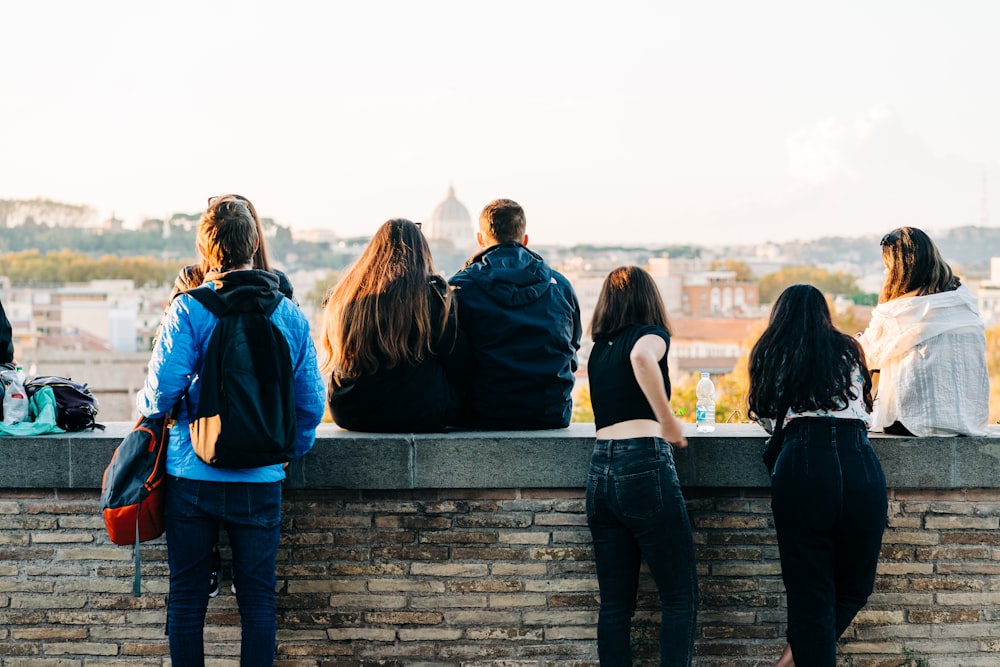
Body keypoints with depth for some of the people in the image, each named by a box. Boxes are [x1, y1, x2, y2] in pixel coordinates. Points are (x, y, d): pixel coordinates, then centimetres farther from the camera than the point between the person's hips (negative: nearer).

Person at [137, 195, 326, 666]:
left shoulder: (188, 309, -9)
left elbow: (163, 387, -14)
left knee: (187, 599, 9)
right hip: (261, 480, 2)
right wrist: (293, 447, 19)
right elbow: (310, 400, 2)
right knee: (258, 600, 9)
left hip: (193, 475, -2)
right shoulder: (289, 314, 0)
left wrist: (146, 408, 8)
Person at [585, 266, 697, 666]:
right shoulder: (651, 334, 2)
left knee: (615, 603, 8)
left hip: (600, 471, 6)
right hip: (645, 464, -6)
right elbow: (642, 357, -23)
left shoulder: (598, 349, 20)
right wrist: (669, 424, -17)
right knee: (680, 598, 0)